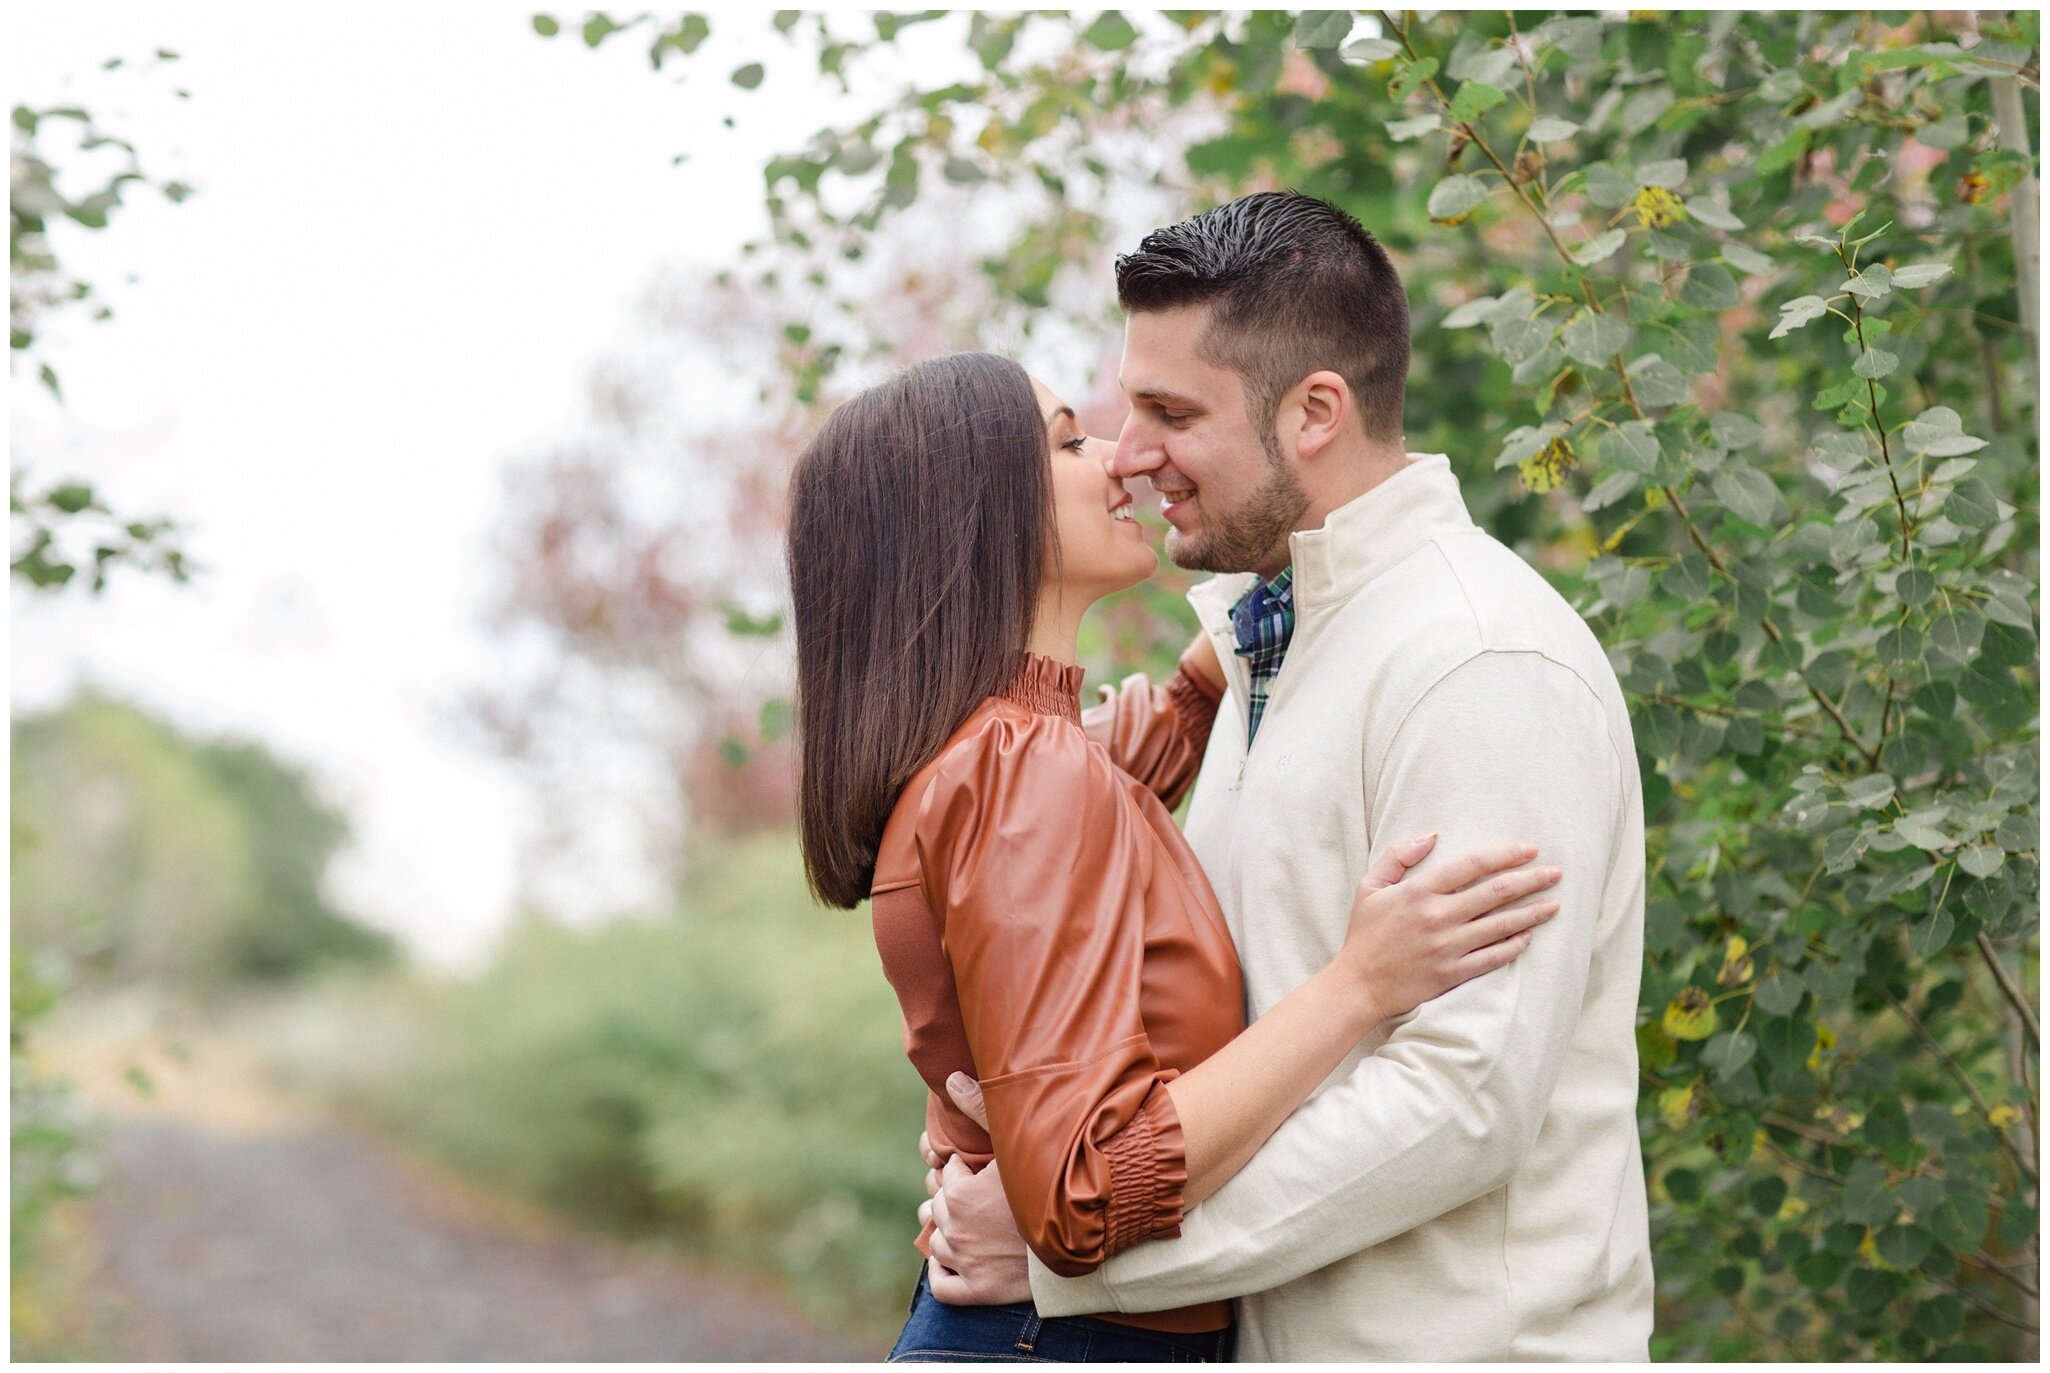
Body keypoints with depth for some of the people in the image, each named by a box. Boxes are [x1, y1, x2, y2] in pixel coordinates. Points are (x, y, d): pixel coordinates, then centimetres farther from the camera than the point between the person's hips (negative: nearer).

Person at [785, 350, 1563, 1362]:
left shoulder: (989, 752, 7)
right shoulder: (1027, 774, -22)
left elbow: (1188, 705, 29)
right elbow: (1086, 1197, -28)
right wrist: (1360, 985, -26)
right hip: (1068, 1338, -9)